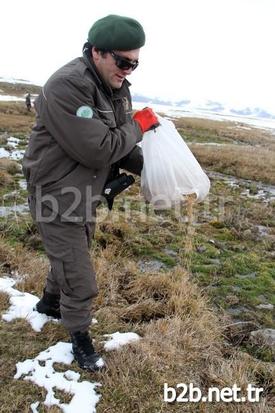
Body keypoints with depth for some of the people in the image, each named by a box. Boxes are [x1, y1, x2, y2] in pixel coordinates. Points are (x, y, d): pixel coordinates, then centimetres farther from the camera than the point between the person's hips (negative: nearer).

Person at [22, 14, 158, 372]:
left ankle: (49, 302, 55)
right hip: (58, 200, -8)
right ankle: (81, 340, 28)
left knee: (71, 257, 27)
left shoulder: (118, 88, 2)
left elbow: (122, 147, 6)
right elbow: (98, 151, -31)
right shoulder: (66, 87, -27)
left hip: (88, 196, 9)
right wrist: (138, 126, -18)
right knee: (80, 282, 2)